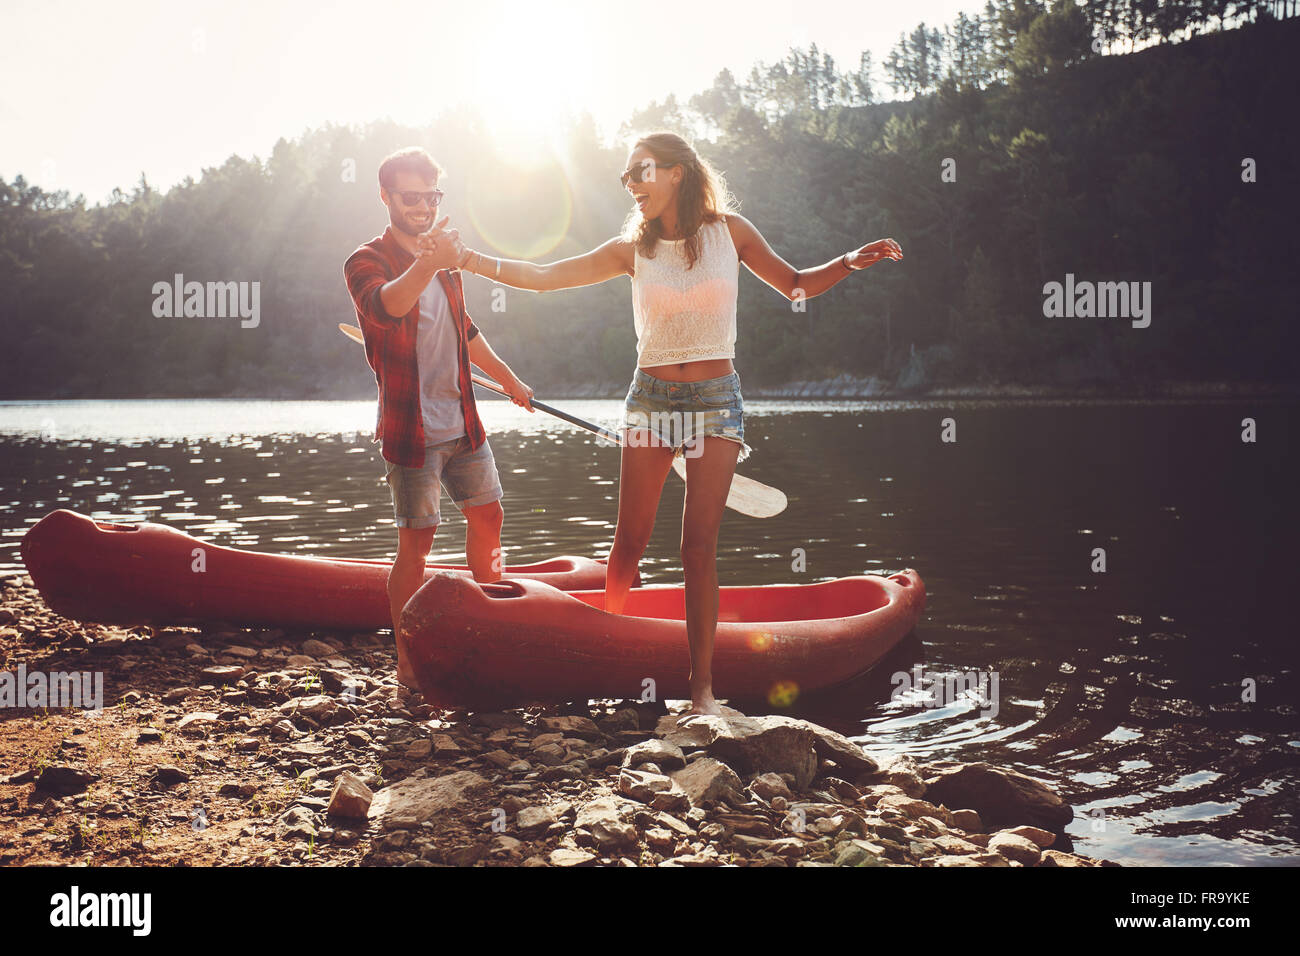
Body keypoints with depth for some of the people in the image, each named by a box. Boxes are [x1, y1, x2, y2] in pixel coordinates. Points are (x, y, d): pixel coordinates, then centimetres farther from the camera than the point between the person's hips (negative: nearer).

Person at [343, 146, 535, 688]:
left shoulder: (445, 261, 14)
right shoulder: (367, 262, -10)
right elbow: (383, 307, -34)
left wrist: (508, 380, 36)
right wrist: (428, 264, -52)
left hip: (462, 424, 8)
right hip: (411, 430, -7)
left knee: (487, 517, 16)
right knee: (416, 542, -5)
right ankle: (408, 663, 5)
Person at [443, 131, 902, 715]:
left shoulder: (728, 230, 3)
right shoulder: (632, 250, 3)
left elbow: (795, 285, 13)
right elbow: (542, 277, 0)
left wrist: (848, 263, -4)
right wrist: (463, 258, -8)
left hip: (716, 401, -1)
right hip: (651, 398, 1)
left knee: (699, 546, -6)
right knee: (631, 538, 0)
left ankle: (702, 685, 0)